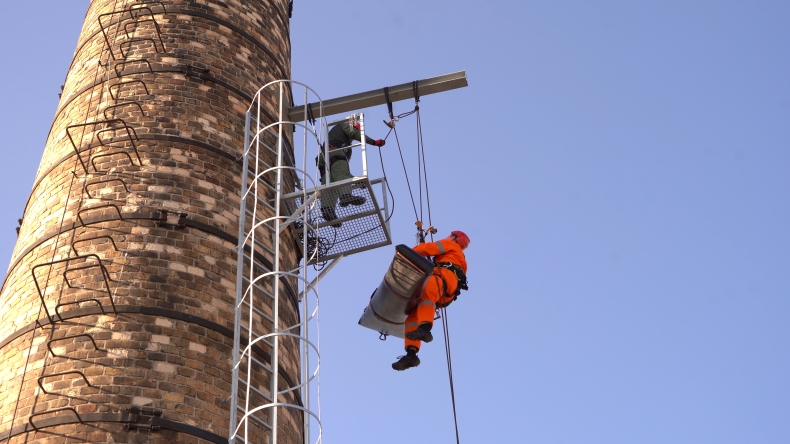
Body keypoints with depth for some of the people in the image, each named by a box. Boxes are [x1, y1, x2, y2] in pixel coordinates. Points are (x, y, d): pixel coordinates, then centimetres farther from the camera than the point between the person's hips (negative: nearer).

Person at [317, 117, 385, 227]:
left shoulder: (334, 131, 46)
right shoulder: (345, 124, 25)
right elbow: (354, 134, 3)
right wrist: (373, 142, 1)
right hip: (335, 151, -7)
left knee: (328, 184, -13)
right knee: (341, 173, -30)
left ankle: (327, 208, -35)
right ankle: (346, 195, -57)